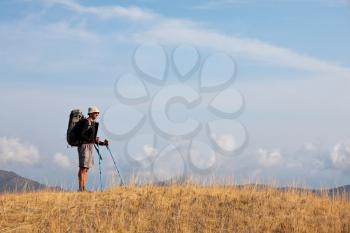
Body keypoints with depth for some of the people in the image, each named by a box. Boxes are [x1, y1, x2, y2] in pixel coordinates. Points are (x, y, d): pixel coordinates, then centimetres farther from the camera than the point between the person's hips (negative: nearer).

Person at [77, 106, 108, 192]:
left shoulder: (93, 123, 17)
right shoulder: (86, 122, -11)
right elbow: (81, 135, -18)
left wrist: (102, 143, 8)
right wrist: (91, 140, -20)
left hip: (90, 146, 9)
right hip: (84, 145, -9)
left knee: (86, 168, 7)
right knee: (83, 168, -11)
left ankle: (84, 188, 7)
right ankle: (80, 188, -12)